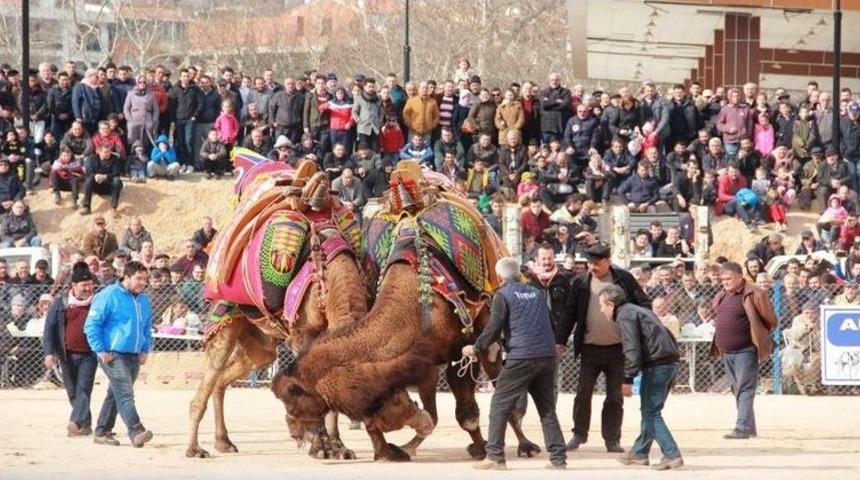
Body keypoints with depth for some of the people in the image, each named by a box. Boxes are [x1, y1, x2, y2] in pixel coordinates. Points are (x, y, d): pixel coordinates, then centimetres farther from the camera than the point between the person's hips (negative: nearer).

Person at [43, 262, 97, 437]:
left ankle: (77, 422, -27)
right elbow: (49, 328, 3)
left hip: (89, 355, -2)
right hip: (67, 355, 2)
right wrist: (49, 352, -6)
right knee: (73, 392, 8)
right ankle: (85, 424, 19)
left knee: (83, 389, -16)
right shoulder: (61, 303, 4)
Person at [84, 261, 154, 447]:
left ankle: (102, 432, 21)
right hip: (113, 355, -7)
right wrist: (100, 350, -14)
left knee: (116, 394, 13)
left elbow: (147, 327, 25)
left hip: (134, 355, 8)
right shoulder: (109, 296, -10)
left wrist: (145, 350, 13)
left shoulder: (143, 300, 12)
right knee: (125, 393, -16)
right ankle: (136, 432, -26)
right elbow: (91, 325, -10)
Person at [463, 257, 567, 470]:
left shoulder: (503, 295, -1)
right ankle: (558, 459, 6)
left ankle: (495, 457, -1)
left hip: (521, 359, -6)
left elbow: (494, 330, -6)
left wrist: (476, 348, 7)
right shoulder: (536, 293, 17)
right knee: (547, 409, 11)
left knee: (499, 406, 3)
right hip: (547, 357, 6)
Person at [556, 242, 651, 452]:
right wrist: (560, 341, 0)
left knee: (615, 396, 5)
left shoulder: (624, 279, -1)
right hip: (590, 349, 1)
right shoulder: (580, 283, 2)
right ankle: (579, 434, 14)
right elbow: (570, 314, 6)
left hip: (617, 348, -1)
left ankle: (612, 439, 12)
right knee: (583, 393, 0)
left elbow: (644, 303, 3)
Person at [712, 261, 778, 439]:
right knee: (737, 389, 12)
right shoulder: (721, 297, 12)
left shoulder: (754, 295, -10)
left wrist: (756, 335, 2)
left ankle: (743, 427, -16)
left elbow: (770, 321, -5)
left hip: (746, 350, -8)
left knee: (745, 389, -12)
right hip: (727, 351, 8)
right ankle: (749, 428, 20)